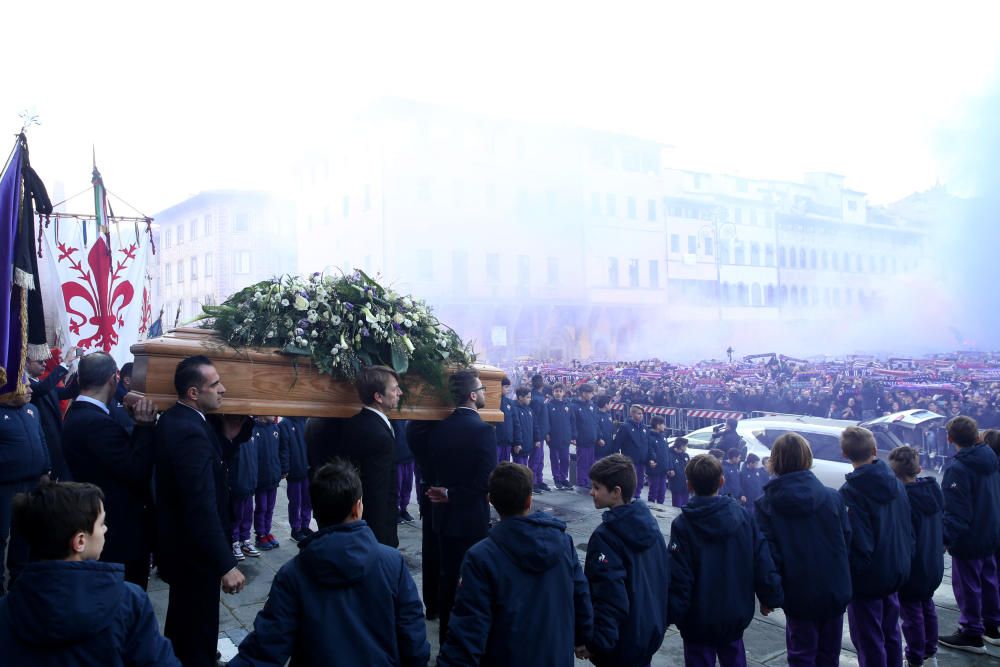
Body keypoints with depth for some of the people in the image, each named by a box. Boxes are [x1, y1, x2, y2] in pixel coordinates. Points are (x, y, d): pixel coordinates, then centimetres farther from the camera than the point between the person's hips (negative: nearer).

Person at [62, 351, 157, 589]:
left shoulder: (77, 414, 7)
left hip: (103, 525, 10)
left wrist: (139, 424, -3)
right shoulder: (98, 422, -25)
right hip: (122, 531, -10)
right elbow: (137, 471, -25)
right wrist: (145, 425, -21)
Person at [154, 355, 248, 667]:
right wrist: (226, 565, -30)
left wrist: (227, 434, -7)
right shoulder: (190, 432, -29)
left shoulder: (172, 419, 3)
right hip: (194, 551, -10)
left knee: (182, 622, 28)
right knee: (199, 631, 6)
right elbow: (203, 507, -32)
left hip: (178, 543, 10)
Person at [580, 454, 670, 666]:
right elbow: (665, 575, 8)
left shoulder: (606, 536, -25)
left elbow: (610, 595, -28)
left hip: (621, 642, -7)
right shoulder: (649, 521, 0)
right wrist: (663, 617, 17)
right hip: (651, 631, 7)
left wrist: (594, 641, -21)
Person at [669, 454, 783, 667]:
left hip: (698, 618, -3)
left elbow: (678, 576, -19)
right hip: (736, 614, 4)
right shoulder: (743, 517, -7)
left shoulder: (682, 524, -17)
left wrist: (673, 614, -10)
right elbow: (763, 564, -5)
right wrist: (770, 598, 8)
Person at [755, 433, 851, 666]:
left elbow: (767, 554, -14)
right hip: (835, 592, 3)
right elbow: (847, 541, -1)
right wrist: (843, 582, 13)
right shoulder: (833, 497, -8)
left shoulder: (765, 505, -14)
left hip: (799, 595, -2)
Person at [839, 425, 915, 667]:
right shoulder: (895, 483, -2)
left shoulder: (849, 492, -23)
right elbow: (909, 528, 7)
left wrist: (849, 578, -12)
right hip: (896, 572, 7)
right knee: (890, 633, 23)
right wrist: (906, 558, 18)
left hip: (868, 577, -7)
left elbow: (858, 542, -23)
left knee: (869, 643, 7)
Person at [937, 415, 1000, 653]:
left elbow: (955, 511, -25)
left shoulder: (957, 469, -23)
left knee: (967, 585, 4)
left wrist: (946, 538, -22)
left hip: (969, 539, -8)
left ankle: (971, 634, 14)